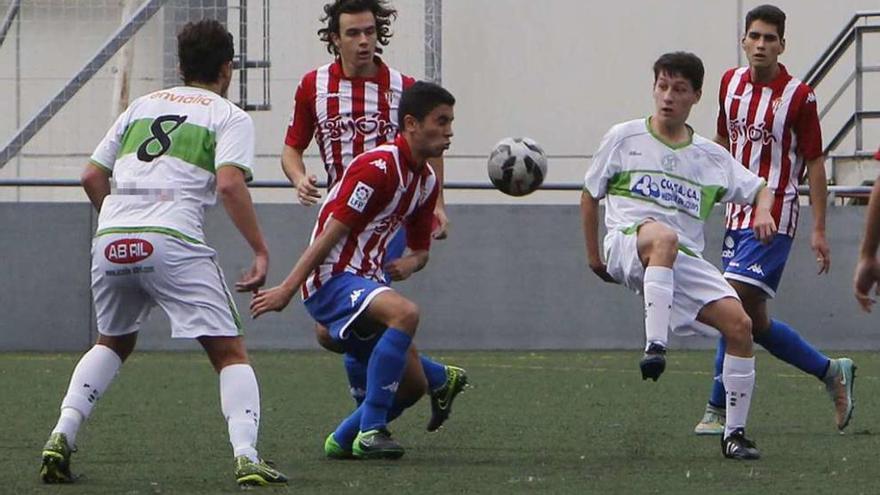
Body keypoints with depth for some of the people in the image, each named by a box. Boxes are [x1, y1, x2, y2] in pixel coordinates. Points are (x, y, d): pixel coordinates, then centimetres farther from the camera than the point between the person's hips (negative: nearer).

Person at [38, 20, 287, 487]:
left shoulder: (142, 106, 25)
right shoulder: (230, 117, 9)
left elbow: (92, 176, 22)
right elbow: (228, 184, -8)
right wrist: (260, 251, -6)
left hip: (111, 239, 5)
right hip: (173, 241, -5)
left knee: (112, 343, 28)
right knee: (230, 352, 1)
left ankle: (61, 437, 12)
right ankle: (246, 456, -17)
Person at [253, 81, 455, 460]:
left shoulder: (427, 181, 12)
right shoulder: (378, 166, -16)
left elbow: (421, 247, 22)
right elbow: (332, 232, -20)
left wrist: (412, 262, -3)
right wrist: (287, 289, -23)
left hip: (367, 282, 9)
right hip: (332, 278, -9)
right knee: (405, 313, -34)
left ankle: (343, 438, 27)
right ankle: (370, 432, -30)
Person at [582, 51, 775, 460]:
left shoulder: (710, 157, 15)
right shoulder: (624, 138, 8)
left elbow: (759, 189, 23)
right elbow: (590, 195, 17)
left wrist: (763, 210, -1)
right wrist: (593, 254, 17)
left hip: (685, 260, 4)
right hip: (627, 241, -4)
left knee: (739, 323, -15)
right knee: (663, 237, -41)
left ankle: (735, 433, -4)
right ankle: (655, 346, -51)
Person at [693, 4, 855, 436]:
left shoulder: (798, 97, -9)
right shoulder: (731, 83, 7)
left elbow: (815, 164, -6)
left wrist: (819, 230, -9)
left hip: (773, 218, -7)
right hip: (737, 217, 7)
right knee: (755, 322, 9)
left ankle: (718, 411, -9)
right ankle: (831, 372, 27)